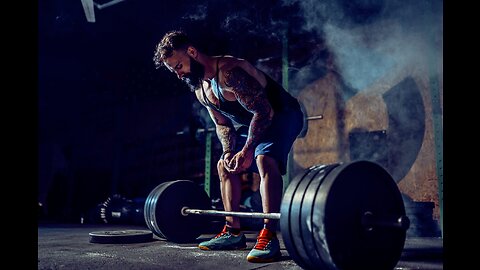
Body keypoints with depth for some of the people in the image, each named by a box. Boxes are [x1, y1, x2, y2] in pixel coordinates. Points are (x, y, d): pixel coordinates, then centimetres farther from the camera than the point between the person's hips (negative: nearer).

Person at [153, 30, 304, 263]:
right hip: (256, 121, 10)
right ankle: (233, 232, 13)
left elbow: (264, 111, -33)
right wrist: (228, 151, -10)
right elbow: (223, 124, 7)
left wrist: (248, 150, -37)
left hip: (283, 115, -10)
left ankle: (269, 237, -34)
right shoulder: (200, 90, 1)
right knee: (224, 165, 10)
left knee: (265, 159, -34)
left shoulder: (229, 71, -30)